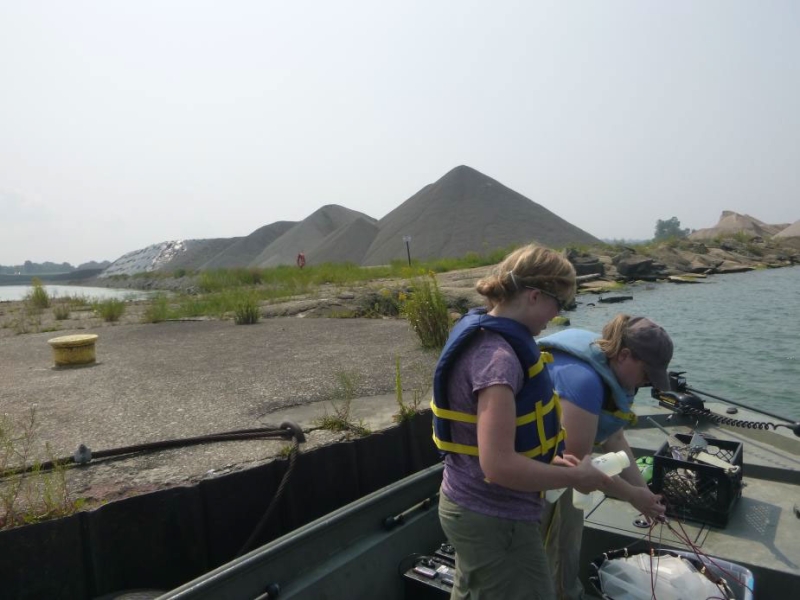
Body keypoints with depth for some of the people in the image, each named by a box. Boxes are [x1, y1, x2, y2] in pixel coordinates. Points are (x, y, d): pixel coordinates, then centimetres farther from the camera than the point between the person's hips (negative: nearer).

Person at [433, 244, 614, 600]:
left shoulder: (480, 335, 2)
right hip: (494, 519, -9)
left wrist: (546, 459, 8)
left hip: (468, 505, 9)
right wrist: (575, 478, -18)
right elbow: (499, 465, -32)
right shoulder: (498, 356, -28)